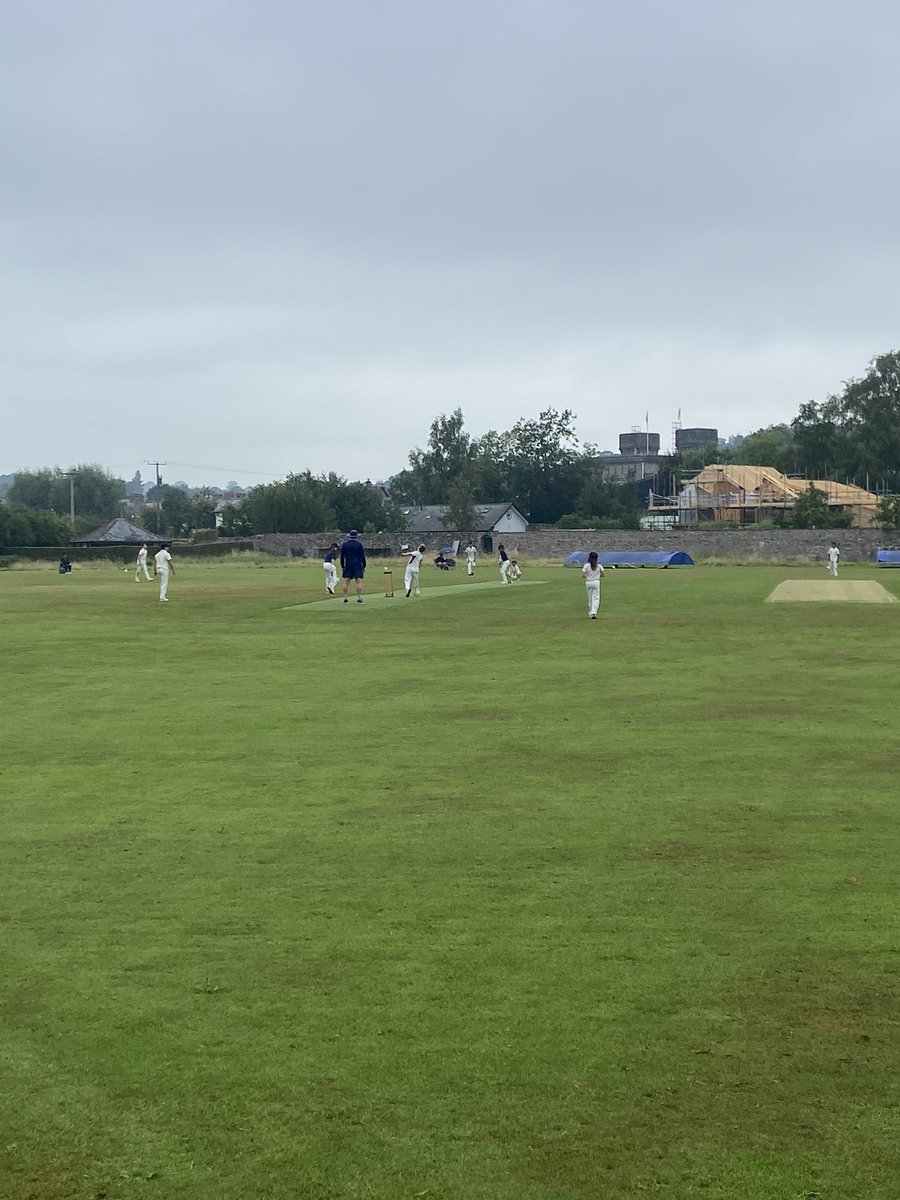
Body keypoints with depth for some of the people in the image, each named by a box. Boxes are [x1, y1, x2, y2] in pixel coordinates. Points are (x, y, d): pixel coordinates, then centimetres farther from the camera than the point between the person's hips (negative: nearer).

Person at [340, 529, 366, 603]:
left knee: (346, 582, 3)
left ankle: (345, 598, -1)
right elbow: (363, 557, -2)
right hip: (358, 566, -3)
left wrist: (342, 567, 15)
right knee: (359, 581, -5)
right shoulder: (359, 545, -2)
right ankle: (359, 598, -11)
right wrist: (364, 566, 5)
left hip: (347, 566, 3)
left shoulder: (344, 545, 6)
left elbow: (342, 557, 9)